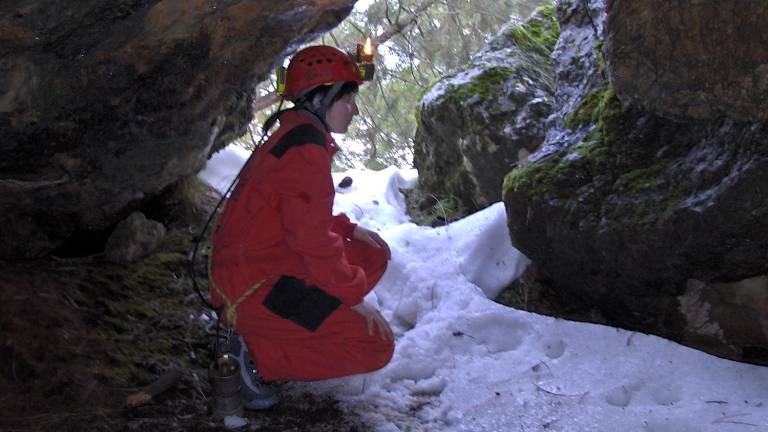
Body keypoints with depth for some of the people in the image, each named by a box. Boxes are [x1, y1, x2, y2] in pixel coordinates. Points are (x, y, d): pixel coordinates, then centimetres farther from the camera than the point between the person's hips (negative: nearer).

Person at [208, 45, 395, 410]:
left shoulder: (292, 136, 13)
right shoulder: (306, 151, -20)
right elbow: (312, 240, -23)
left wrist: (349, 229, 11)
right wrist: (354, 297, -13)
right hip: (257, 292, -10)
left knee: (374, 254, 13)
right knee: (376, 345, -10)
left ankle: (274, 331, 7)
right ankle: (260, 354, -7)